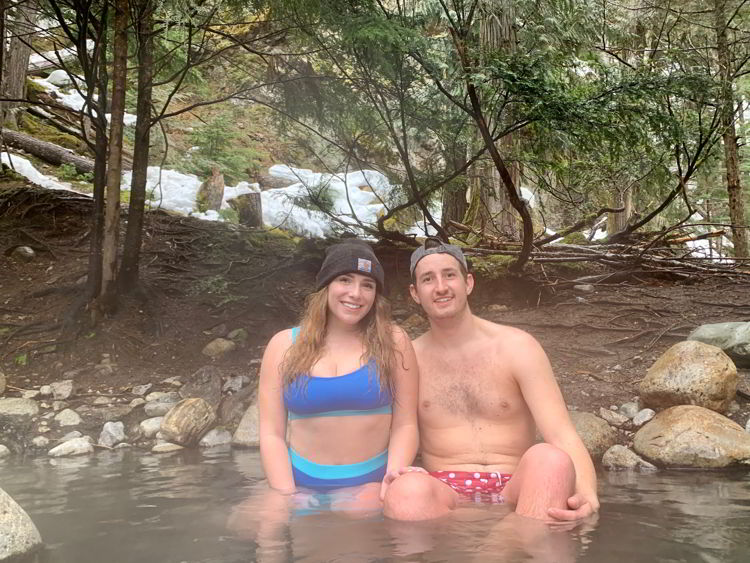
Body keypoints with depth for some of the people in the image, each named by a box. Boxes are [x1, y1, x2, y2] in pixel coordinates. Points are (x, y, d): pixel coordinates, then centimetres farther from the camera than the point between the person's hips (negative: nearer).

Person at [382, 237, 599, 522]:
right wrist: (396, 472, -21)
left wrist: (586, 494, -27)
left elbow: (563, 436, -6)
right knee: (407, 491, -37)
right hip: (444, 494, -1)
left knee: (550, 459, -34)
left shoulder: (517, 347, 3)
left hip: (516, 491, 1)